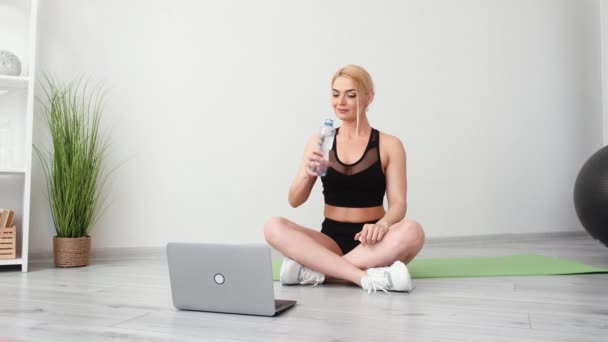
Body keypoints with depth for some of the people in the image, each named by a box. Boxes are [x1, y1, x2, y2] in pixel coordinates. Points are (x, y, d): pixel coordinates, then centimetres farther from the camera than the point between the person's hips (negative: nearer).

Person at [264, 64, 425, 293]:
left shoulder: (389, 145, 1)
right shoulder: (319, 141, 5)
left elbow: (398, 203, -5)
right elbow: (295, 201, 3)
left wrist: (382, 224, -28)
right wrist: (308, 174, -19)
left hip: (369, 242, -1)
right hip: (331, 239, 2)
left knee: (412, 231, -32)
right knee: (273, 227, -24)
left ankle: (314, 270, -26)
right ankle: (367, 277, -33)